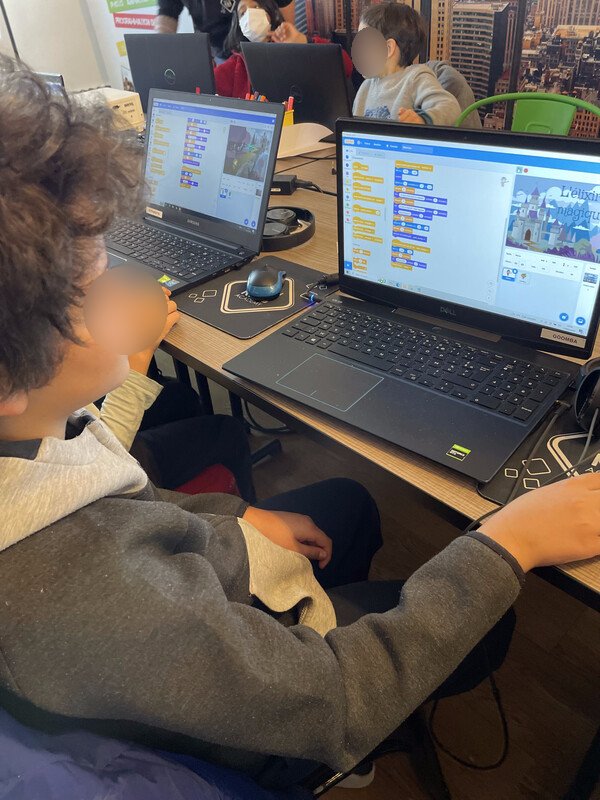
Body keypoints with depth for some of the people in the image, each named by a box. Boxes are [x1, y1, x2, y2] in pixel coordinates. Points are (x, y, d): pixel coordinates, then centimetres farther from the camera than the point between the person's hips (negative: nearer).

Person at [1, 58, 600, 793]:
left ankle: (349, 611, 49)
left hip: (202, 591, 6)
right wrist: (511, 545, -26)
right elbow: (338, 707, -32)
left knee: (349, 500, 20)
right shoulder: (73, 595, -45)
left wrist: (234, 518, -4)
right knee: (489, 628, 9)